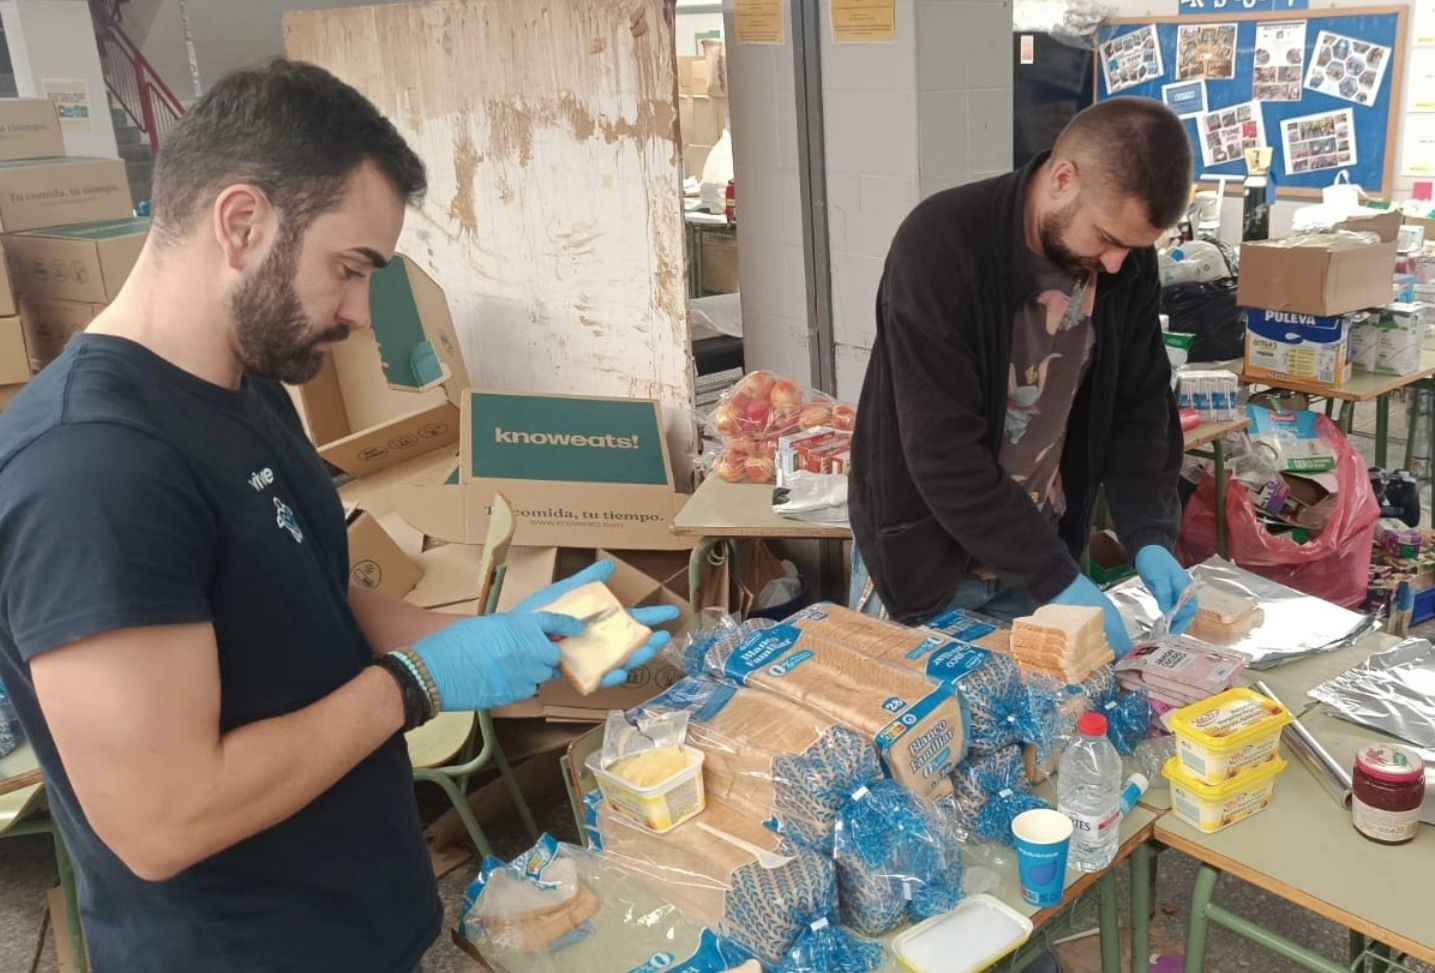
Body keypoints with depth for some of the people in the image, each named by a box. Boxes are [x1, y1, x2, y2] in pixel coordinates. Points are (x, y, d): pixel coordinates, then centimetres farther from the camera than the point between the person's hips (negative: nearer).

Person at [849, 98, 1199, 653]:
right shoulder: (941, 245, -24)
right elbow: (943, 450, -28)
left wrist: (1150, 538, -14)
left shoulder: (1128, 264, -7)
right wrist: (1057, 581, -27)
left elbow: (1139, 405, 1)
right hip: (926, 558, -4)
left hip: (1045, 553, 5)